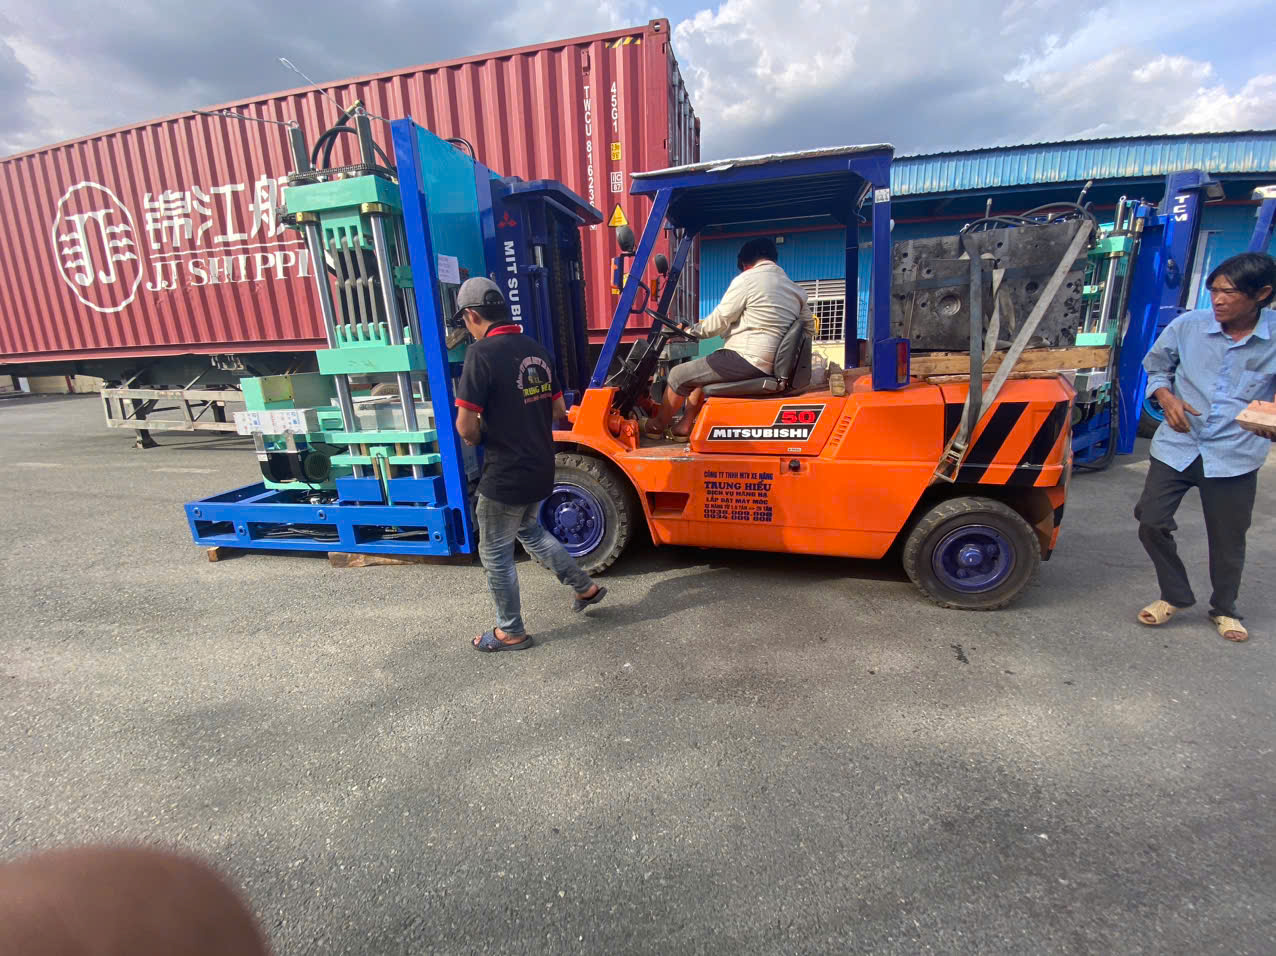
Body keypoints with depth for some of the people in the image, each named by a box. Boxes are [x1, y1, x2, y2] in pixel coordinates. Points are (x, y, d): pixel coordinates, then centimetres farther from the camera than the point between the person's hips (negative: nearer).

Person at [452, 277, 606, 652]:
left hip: (505, 475, -7)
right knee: (530, 530, 30)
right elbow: (558, 412, 10)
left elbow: (466, 428, -21)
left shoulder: (482, 353, -18)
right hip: (540, 469, 7)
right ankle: (585, 587, 36)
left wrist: (481, 435, 1)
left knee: (495, 554, 12)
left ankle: (511, 632, 28)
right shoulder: (536, 350, 3)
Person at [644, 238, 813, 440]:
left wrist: (694, 330, 13)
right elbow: (809, 327, 19)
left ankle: (658, 425, 25)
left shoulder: (746, 279, -6)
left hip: (746, 359, -9)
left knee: (679, 375, 7)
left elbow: (719, 321, -5)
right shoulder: (795, 289, 15)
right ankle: (683, 428, 27)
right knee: (701, 371, 26)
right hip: (771, 364, 9)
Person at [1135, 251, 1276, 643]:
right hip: (1177, 445, 1)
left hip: (1235, 454, -1)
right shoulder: (1188, 325, -3)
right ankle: (1175, 596, 22)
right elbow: (1156, 365, 12)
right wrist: (1166, 397, -6)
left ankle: (1224, 609, 34)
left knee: (1228, 537, 10)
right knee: (1152, 521, -2)